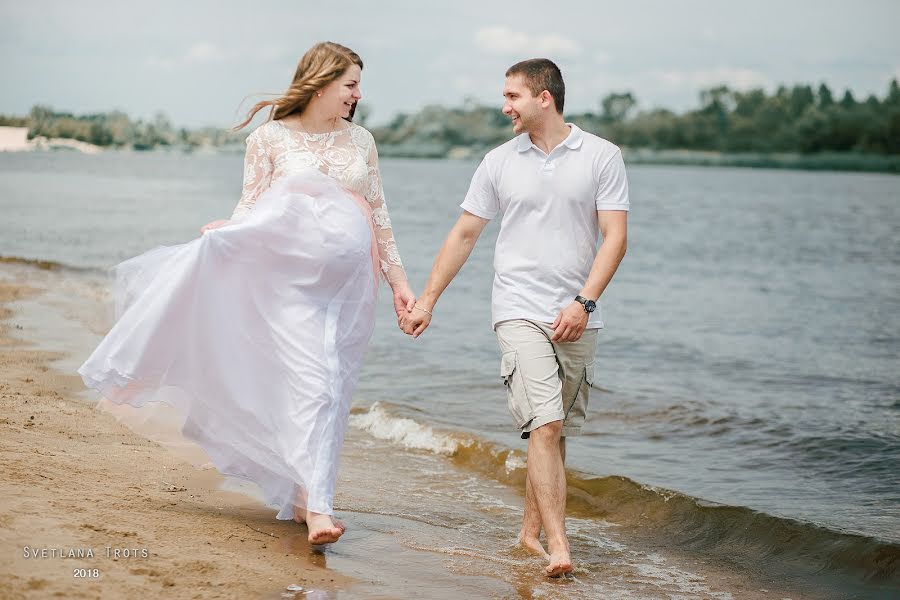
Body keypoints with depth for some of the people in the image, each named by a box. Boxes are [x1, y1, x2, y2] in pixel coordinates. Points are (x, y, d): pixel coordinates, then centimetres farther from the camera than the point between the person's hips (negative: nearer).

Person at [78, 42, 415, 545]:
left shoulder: (361, 140, 15)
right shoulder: (270, 137, 5)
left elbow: (380, 216, 17)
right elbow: (251, 209, 0)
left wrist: (399, 279, 13)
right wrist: (224, 231, -21)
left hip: (350, 278, 4)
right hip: (291, 273, -4)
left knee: (334, 389, 0)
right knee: (309, 382, -16)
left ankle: (301, 497, 9)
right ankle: (318, 506, -20)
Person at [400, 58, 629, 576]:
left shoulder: (602, 157, 2)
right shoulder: (499, 162, 7)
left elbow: (615, 238, -3)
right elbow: (464, 235, 13)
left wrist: (584, 301, -14)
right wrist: (427, 300, 12)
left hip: (577, 318, 1)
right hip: (521, 311, -1)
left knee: (556, 431, 7)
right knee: (545, 424, -13)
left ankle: (531, 531, 21)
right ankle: (559, 544, -16)